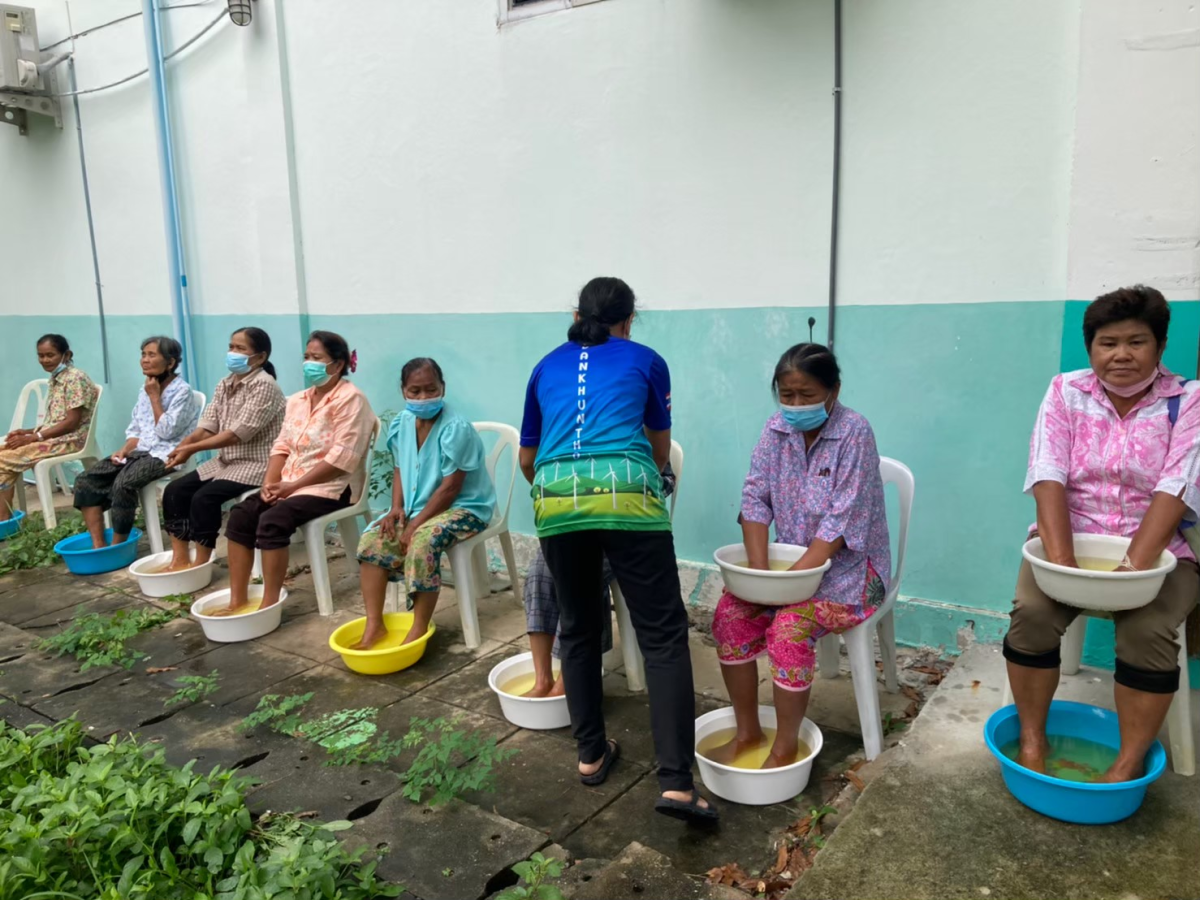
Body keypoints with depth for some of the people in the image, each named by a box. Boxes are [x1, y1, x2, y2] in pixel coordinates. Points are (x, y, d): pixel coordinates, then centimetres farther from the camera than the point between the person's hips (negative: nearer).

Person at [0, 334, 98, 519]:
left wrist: (33, 437, -18)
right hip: (54, 437, 9)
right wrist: (28, 431, 2)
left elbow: (71, 423, -18)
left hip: (69, 440, -9)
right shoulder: (55, 379, 16)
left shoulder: (75, 378, -12)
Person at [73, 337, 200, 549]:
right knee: (85, 480, -8)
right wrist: (125, 449, -3)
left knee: (123, 483, -32)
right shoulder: (145, 390, 14)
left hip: (165, 454, -8)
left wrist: (155, 397, -12)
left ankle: (117, 548, -17)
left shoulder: (182, 390, -8)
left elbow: (167, 432, -16)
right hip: (140, 451, 8)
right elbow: (135, 430, 17)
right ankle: (98, 546, -10)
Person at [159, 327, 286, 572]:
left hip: (256, 463, -9)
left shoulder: (264, 385, -17)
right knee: (175, 490, -1)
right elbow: (208, 425, 4)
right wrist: (182, 446, -16)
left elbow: (239, 433, -23)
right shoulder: (225, 384, 11)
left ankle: (200, 564, -7)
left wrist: (192, 449, -22)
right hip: (226, 460, 9)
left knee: (204, 497, -23)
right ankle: (180, 559, 5)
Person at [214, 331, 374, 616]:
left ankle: (269, 603, -16)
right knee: (241, 514, -10)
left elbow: (342, 458, -20)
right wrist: (270, 482, -7)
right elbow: (282, 446, 12)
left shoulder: (350, 399, -12)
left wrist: (293, 486, -19)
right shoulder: (297, 400, 14)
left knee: (272, 521, -27)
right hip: (290, 484, 8)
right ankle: (238, 599, -4)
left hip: (331, 487, -8)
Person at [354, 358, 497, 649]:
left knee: (422, 542, -33)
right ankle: (374, 625, -4)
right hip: (415, 507, 8)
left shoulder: (456, 429, -22)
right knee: (372, 540, -10)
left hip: (463, 507, -7)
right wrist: (397, 508, -5)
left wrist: (415, 525, -22)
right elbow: (400, 469, 13)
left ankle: (419, 628, -20)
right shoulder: (401, 423, 1)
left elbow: (450, 487, -22)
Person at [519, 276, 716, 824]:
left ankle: (590, 754, 29)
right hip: (626, 493, -2)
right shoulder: (645, 361, 20)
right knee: (662, 635, 2)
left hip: (554, 499, 3)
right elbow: (661, 450, 31)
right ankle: (676, 782, -3)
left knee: (578, 630, 19)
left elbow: (527, 458, 33)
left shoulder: (547, 367, 25)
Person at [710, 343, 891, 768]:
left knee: (790, 626, -28)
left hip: (849, 565, -5)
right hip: (791, 560, 6)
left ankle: (785, 747, -9)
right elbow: (755, 498, -6)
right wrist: (759, 571, -18)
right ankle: (747, 732, 0)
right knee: (730, 612, -15)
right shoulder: (776, 428, -2)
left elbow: (840, 523, -22)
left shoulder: (853, 433, -18)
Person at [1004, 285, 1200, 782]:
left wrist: (1133, 566, -28)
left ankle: (1129, 764, -9)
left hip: (1155, 549, -1)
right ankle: (1032, 741, -6)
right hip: (1068, 537, 1)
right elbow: (1048, 478, -12)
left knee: (1147, 631, -27)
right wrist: (1062, 560, -25)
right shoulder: (1066, 392, 0)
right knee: (1032, 611, -25)